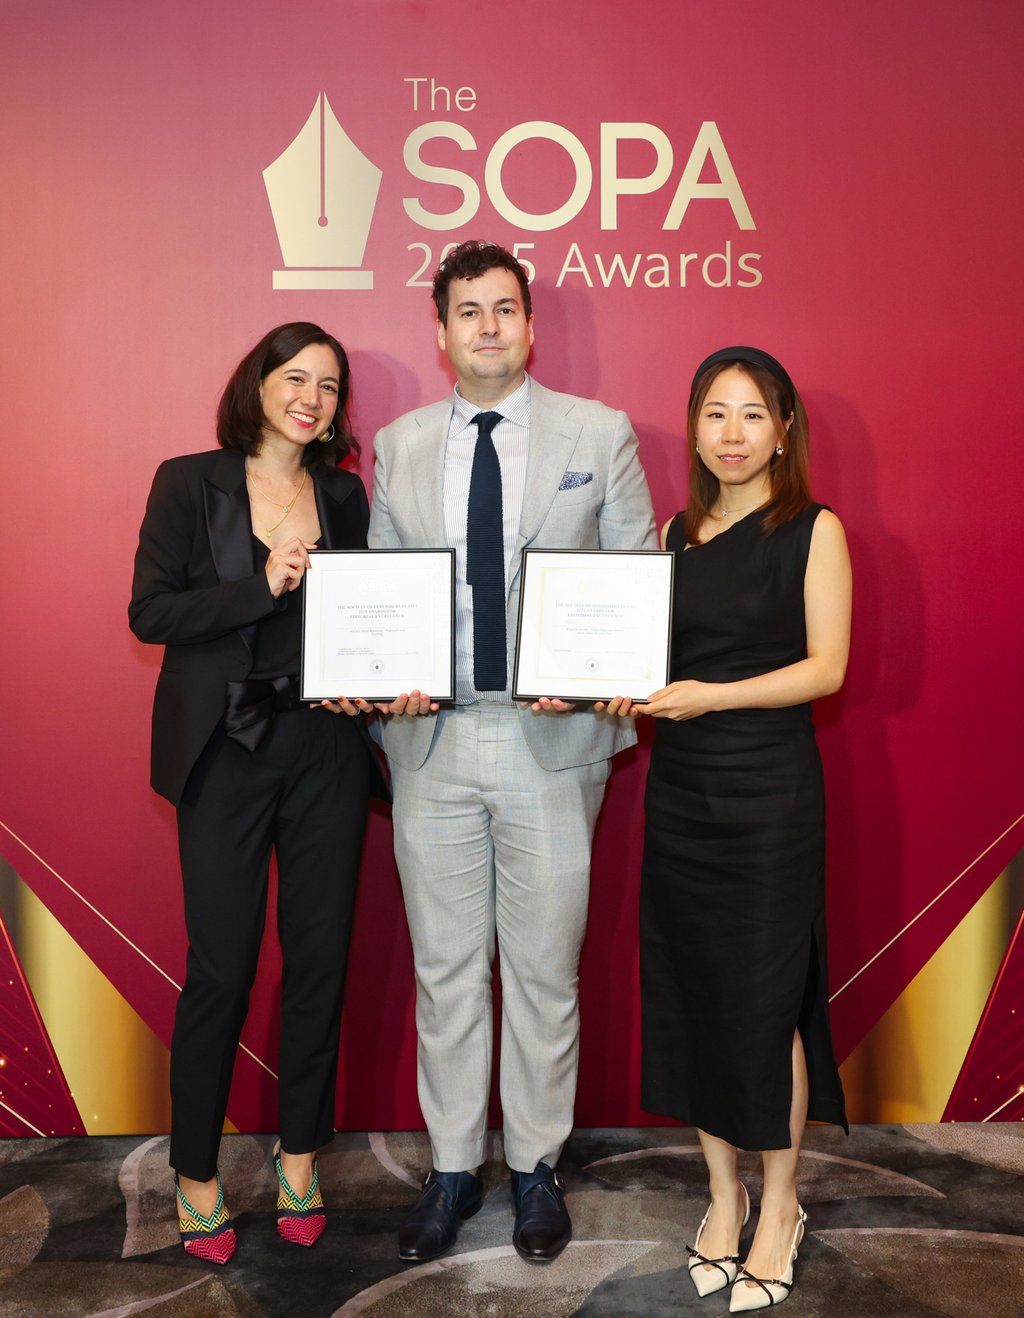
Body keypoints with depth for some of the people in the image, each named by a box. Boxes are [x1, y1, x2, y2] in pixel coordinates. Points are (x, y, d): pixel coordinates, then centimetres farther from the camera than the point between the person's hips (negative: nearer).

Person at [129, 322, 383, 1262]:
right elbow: (149, 612, -5)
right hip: (226, 750, -3)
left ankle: (299, 1157, 26)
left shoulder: (344, 494, 11)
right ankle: (197, 1174, 20)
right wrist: (259, 587, -15)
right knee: (222, 964, 0)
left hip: (326, 750, 3)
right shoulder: (190, 483, 2)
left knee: (320, 953, 8)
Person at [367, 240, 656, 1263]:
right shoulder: (397, 447, 10)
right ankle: (452, 1168, 29)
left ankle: (537, 1166, 28)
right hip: (432, 739, 2)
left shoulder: (600, 434, 3)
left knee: (544, 967, 9)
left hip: (552, 739, -2)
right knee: (446, 968, 12)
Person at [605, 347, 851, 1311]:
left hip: (767, 788, -5)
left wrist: (710, 695, -19)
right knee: (689, 991, 10)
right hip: (678, 786, 5)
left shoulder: (813, 530, -3)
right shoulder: (675, 533, 11)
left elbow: (826, 665, -9)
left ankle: (779, 1208, 23)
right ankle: (723, 1195, 28)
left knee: (763, 998, 3)